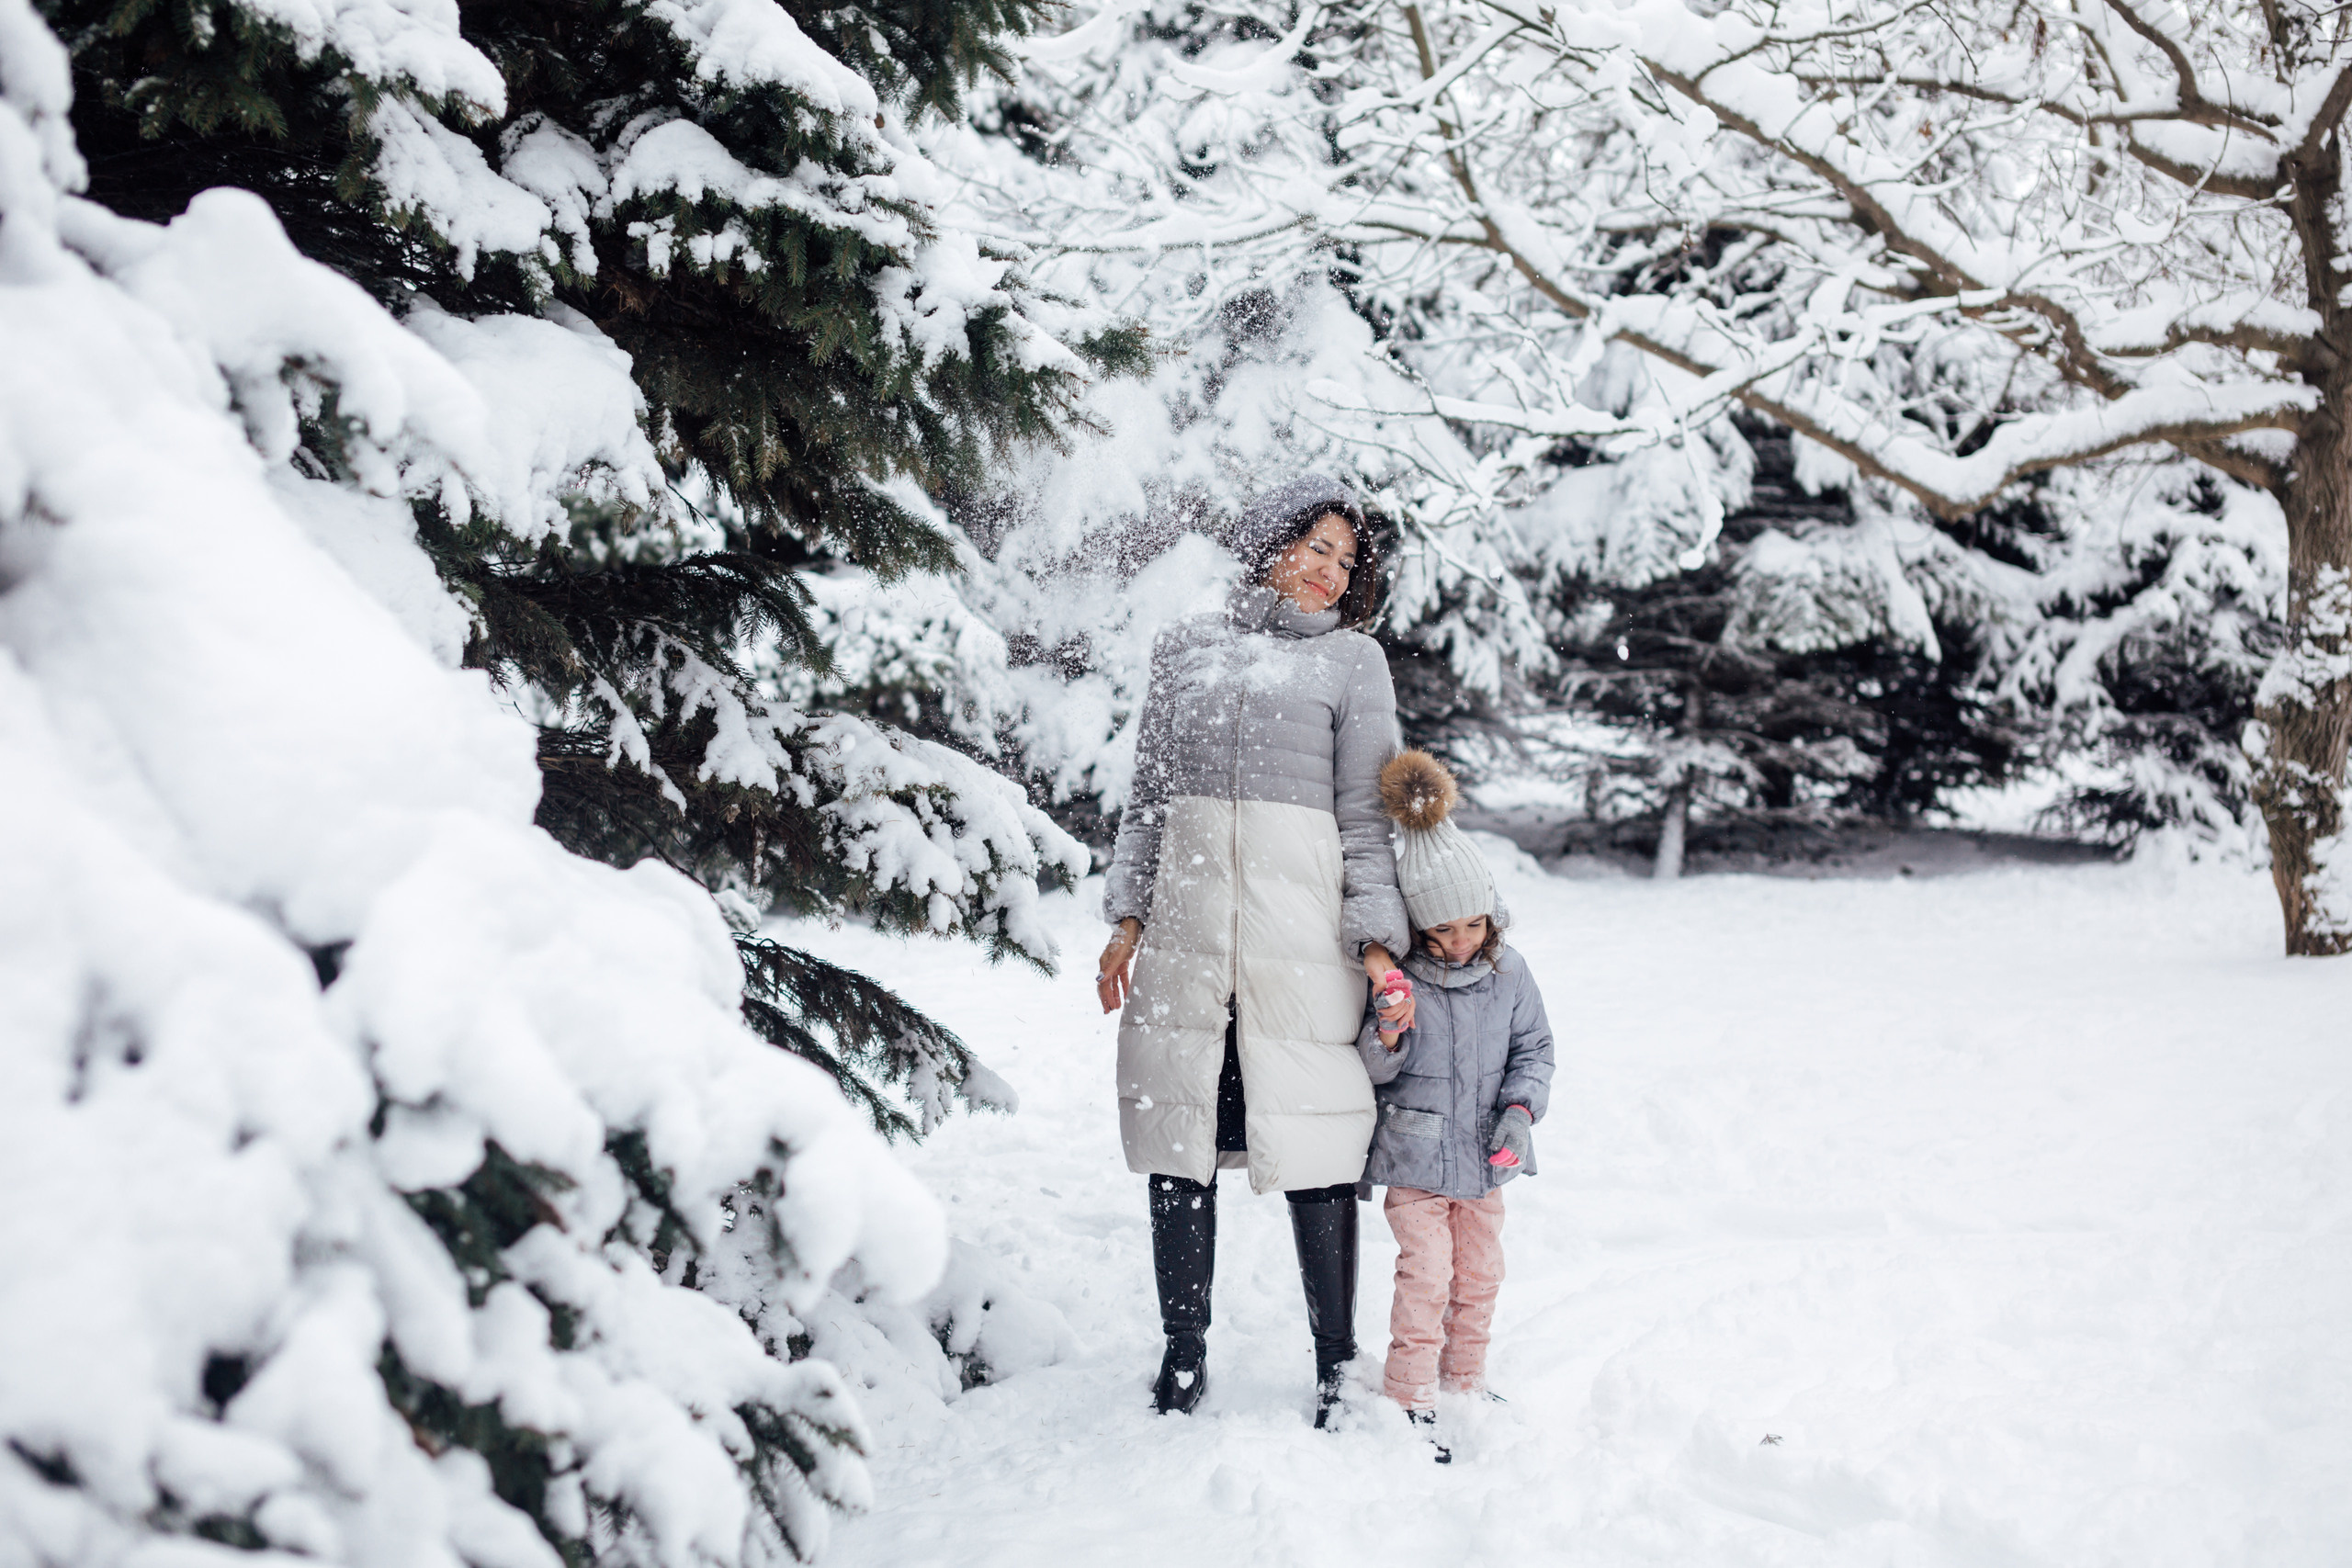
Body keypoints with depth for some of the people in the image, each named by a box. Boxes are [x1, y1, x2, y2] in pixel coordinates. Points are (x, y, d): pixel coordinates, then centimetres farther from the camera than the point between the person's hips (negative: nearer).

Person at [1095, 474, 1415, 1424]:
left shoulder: (1354, 660, 10)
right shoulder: (1185, 648, 16)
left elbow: (1366, 813, 6)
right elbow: (1148, 795, 17)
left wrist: (1377, 940, -4)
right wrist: (1127, 917, 9)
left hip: (1299, 916, -2)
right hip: (1186, 917, 2)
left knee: (1312, 1144, -3)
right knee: (1179, 1141, 3)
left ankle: (1335, 1364, 8)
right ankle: (1183, 1358, 15)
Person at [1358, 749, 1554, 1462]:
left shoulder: (1508, 975, -2)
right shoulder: (1397, 978, -12)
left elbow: (1534, 1049, 7)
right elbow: (1369, 1069, -9)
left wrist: (1521, 1109, -9)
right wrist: (1386, 1039, -31)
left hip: (1485, 1158, 4)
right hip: (1415, 1158, -4)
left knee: (1479, 1274, 13)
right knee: (1425, 1275, -9)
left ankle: (1465, 1382, 30)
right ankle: (1410, 1397, -1)